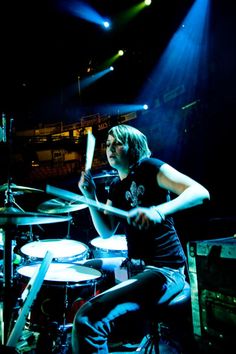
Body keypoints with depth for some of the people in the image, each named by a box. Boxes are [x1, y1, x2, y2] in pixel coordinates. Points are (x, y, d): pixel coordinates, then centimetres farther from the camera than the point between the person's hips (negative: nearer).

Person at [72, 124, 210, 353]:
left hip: (164, 268, -9)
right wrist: (90, 196, -1)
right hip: (133, 266, 9)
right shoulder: (115, 186, 14)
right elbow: (106, 232, 11)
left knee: (88, 319, -25)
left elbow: (200, 192, -21)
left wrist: (159, 211, -37)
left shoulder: (149, 167, -8)